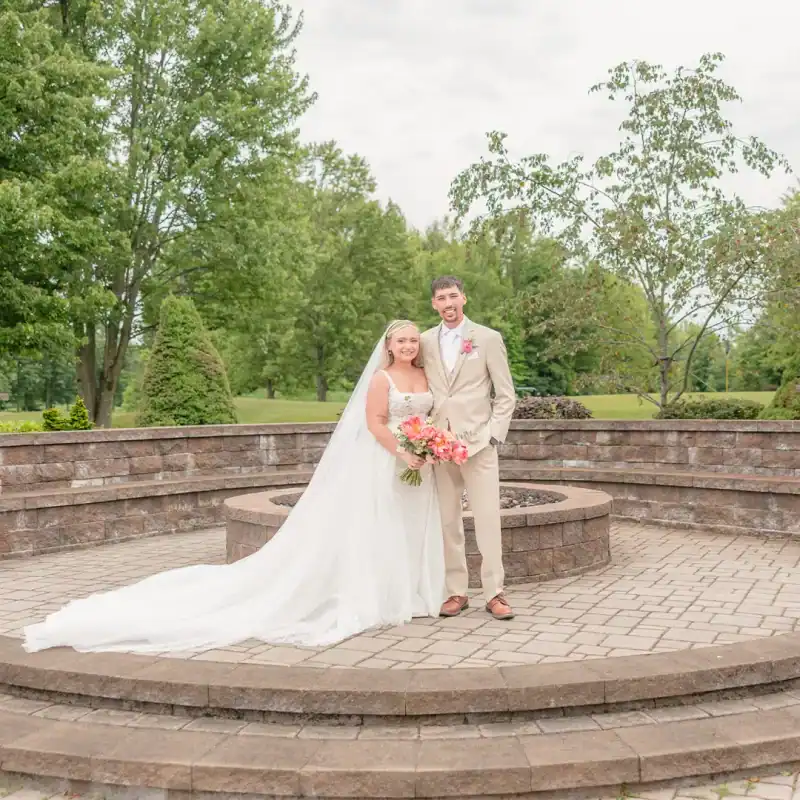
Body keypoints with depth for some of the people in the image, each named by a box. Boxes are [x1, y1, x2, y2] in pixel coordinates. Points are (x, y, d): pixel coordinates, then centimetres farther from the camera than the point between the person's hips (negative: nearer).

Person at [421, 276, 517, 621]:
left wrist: (493, 436, -6)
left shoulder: (488, 338, 1)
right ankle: (456, 592, 13)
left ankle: (494, 593, 5)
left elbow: (506, 395, 2)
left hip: (478, 443, -3)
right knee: (447, 522, 5)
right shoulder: (425, 341, 9)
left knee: (488, 520, -4)